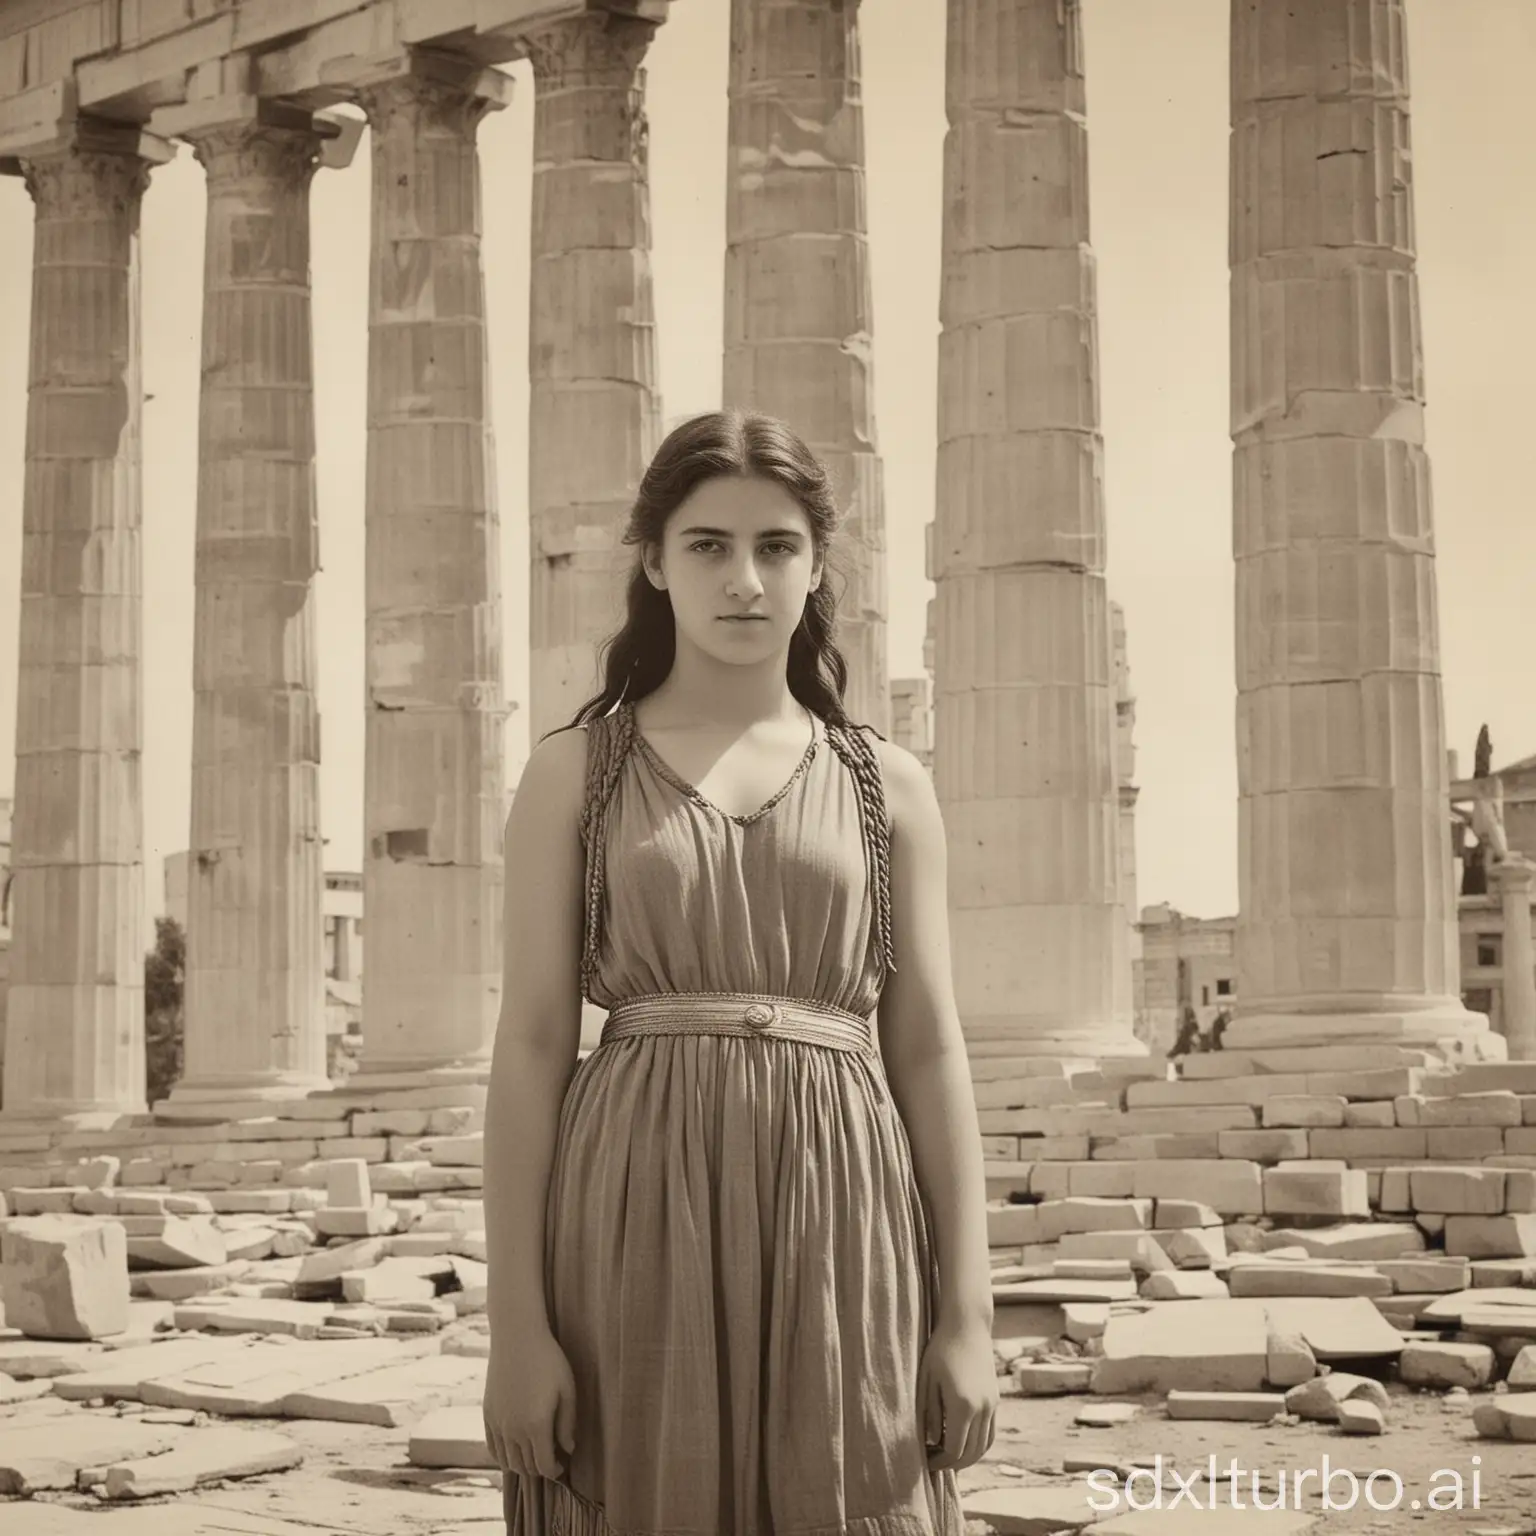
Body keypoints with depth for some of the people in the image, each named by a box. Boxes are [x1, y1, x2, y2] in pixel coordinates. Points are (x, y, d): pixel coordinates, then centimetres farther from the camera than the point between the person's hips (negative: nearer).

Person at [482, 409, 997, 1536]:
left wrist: (969, 1313, 1)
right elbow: (531, 1045, 1)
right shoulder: (574, 774, 6)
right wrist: (516, 1322, -6)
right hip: (639, 1226, -1)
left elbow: (929, 1048, 8)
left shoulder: (888, 785, 10)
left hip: (837, 1228, 1)